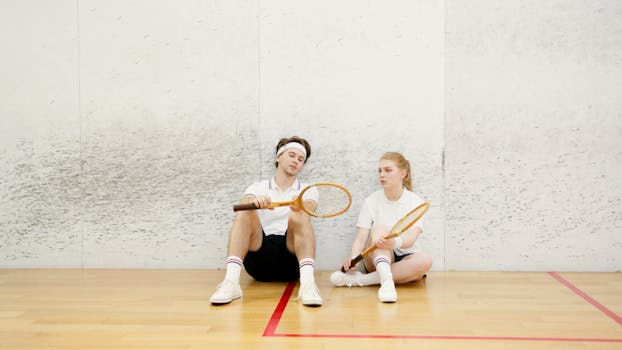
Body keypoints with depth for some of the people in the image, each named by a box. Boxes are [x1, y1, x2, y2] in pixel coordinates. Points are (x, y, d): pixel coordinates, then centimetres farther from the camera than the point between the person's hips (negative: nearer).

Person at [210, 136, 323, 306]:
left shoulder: (307, 191, 17)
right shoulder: (258, 188, 17)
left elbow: (309, 207, -8)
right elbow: (244, 203, -7)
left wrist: (300, 206, -34)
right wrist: (254, 201, -32)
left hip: (291, 257, 0)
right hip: (259, 259, 1)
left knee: (299, 216, -26)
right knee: (245, 213, -23)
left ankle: (307, 283, -48)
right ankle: (230, 283, -40)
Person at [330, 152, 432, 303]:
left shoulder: (416, 202, -2)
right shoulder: (371, 201, 2)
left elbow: (410, 239, -17)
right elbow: (361, 238, -8)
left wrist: (395, 243, -41)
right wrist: (352, 259, -30)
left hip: (404, 258, 0)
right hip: (376, 258, 0)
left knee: (425, 260, -34)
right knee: (380, 228, -28)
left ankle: (356, 280, -37)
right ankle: (386, 281, -52)